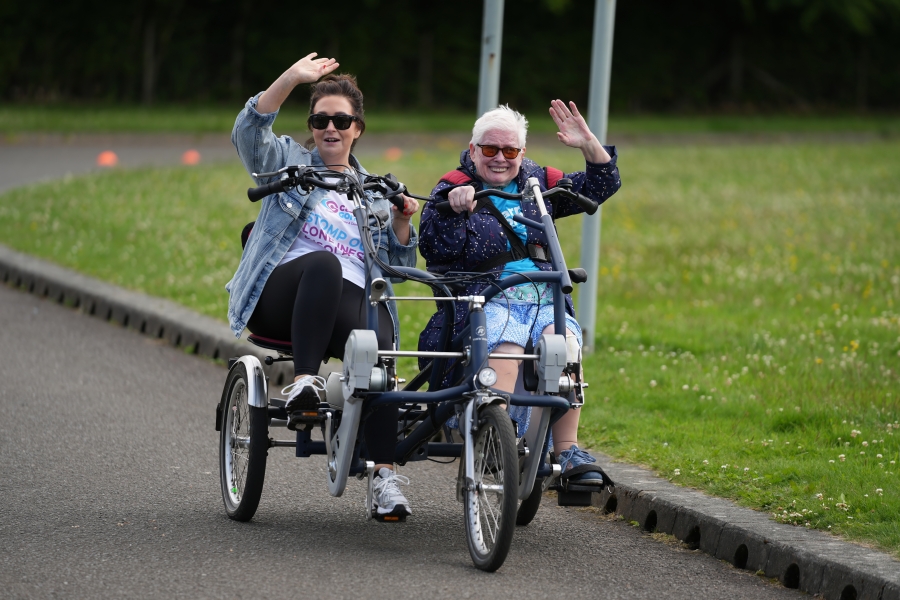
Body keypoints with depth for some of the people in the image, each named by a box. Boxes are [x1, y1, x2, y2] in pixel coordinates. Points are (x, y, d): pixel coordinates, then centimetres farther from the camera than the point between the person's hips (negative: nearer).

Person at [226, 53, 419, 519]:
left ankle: (384, 476, -39)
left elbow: (399, 266, 23)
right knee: (324, 262, -38)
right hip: (281, 296, -2)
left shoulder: (374, 192, 26)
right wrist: (291, 79, -14)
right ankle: (303, 383, -45)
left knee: (377, 347, -33)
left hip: (349, 299, 2)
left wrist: (401, 222, 4)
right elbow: (249, 132, -3)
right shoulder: (288, 161, 19)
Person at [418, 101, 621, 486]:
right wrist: (455, 210, -19)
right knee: (504, 348, -36)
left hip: (545, 298, 3)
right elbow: (434, 248, -3)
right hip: (489, 299, -3)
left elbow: (600, 187, 21)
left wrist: (588, 145, 6)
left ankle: (567, 450, -29)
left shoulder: (537, 183, 22)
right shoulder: (454, 188, 10)